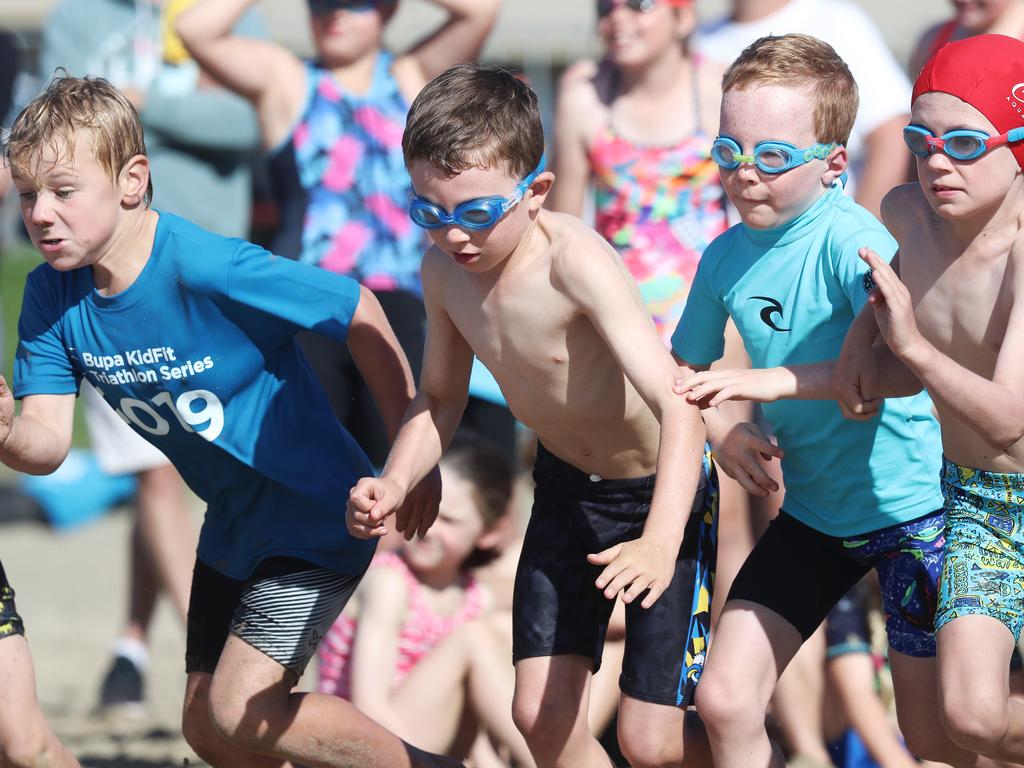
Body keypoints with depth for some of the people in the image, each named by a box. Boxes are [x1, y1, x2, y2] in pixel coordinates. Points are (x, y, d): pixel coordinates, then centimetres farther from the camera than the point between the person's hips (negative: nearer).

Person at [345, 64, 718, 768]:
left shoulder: (574, 261, -34)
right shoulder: (444, 271, -12)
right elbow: (440, 399, 7)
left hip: (659, 489, -6)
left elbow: (679, 406, -41)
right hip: (566, 485, 6)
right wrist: (394, 484, -14)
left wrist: (660, 545, -55)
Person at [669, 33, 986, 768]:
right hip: (812, 509, 6)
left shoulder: (849, 239, -21)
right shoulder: (726, 259, -1)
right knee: (724, 701, -2)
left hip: (909, 505, -6)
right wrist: (719, 430, -4)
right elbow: (684, 368, 17)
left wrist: (773, 381, -40)